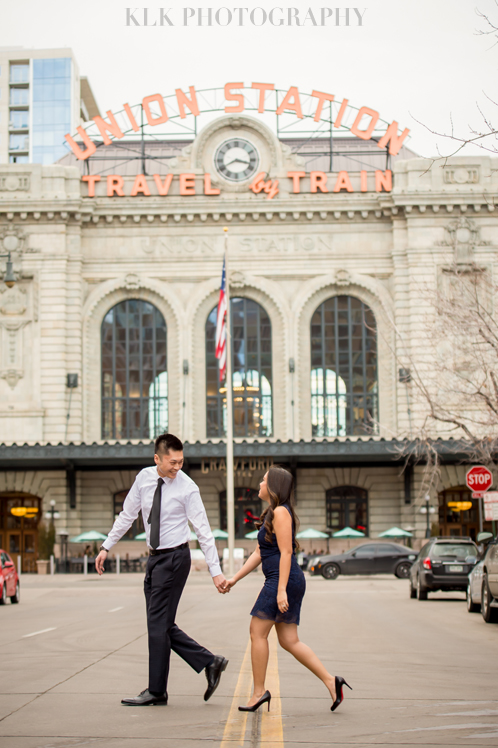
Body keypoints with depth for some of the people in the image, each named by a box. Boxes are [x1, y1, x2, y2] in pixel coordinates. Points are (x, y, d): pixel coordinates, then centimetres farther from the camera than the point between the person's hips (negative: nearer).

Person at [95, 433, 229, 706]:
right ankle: (209, 662, 17)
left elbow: (204, 532, -12)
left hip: (174, 558, -6)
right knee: (162, 625, 8)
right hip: (155, 557, 7)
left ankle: (156, 691, 7)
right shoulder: (144, 478, 1)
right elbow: (127, 515, 13)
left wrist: (215, 571, -15)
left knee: (158, 624, -4)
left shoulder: (187, 488, -13)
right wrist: (107, 547, 12)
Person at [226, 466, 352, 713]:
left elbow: (286, 552, -18)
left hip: (283, 580, -10)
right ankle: (330, 680, 2)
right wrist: (235, 578, 20)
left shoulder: (280, 512, -10)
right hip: (291, 582, 10)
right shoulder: (271, 513, 20)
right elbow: (259, 552, 23)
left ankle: (258, 691, 2)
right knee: (288, 640, 6)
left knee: (258, 632, -3)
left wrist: (281, 590, -23)